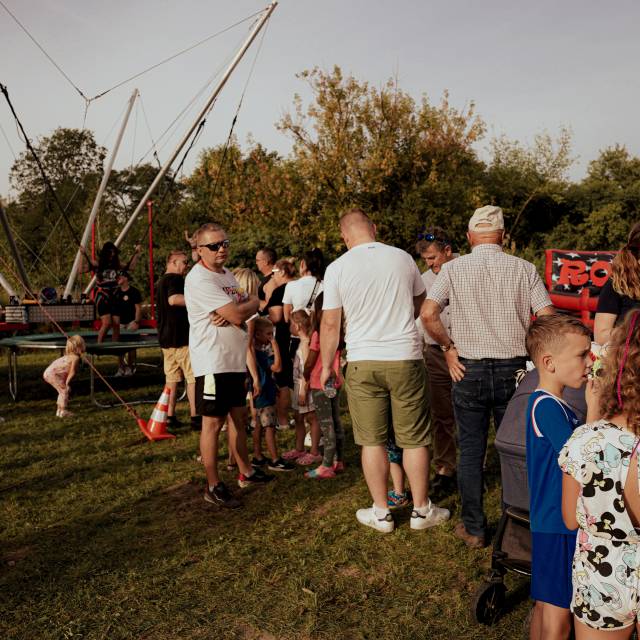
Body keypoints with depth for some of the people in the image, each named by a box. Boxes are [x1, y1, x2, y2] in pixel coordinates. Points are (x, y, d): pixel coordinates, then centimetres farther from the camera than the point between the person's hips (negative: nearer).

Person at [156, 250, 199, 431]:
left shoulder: (161, 281, 19)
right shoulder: (175, 278, -12)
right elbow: (174, 299, -30)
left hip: (165, 337, 9)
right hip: (181, 337, -9)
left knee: (171, 377, 12)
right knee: (193, 377, -4)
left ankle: (170, 417, 14)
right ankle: (195, 417, -3)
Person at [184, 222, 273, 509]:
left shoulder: (227, 274, 13)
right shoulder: (199, 279, -17)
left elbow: (247, 310, 10)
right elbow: (239, 315, -22)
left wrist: (233, 312, -12)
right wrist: (251, 303, -1)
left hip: (236, 359, 9)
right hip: (213, 362, -9)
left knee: (239, 415, 18)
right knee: (213, 422, -1)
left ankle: (245, 472, 32)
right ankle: (213, 487, 10)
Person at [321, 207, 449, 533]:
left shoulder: (337, 268, -4)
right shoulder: (402, 258, 2)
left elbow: (330, 324, -3)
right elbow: (420, 301, 18)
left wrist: (326, 365, 9)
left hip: (362, 362, -1)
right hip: (405, 358, 1)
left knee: (372, 441, 10)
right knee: (414, 439, 10)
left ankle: (381, 513, 19)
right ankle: (421, 510, 21)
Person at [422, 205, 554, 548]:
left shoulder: (453, 268, -3)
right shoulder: (523, 269, -1)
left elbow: (428, 314, -14)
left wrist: (449, 346, -1)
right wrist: (527, 350, 7)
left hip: (468, 369, -1)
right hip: (513, 369, 1)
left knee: (470, 451, 10)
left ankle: (474, 528, 17)